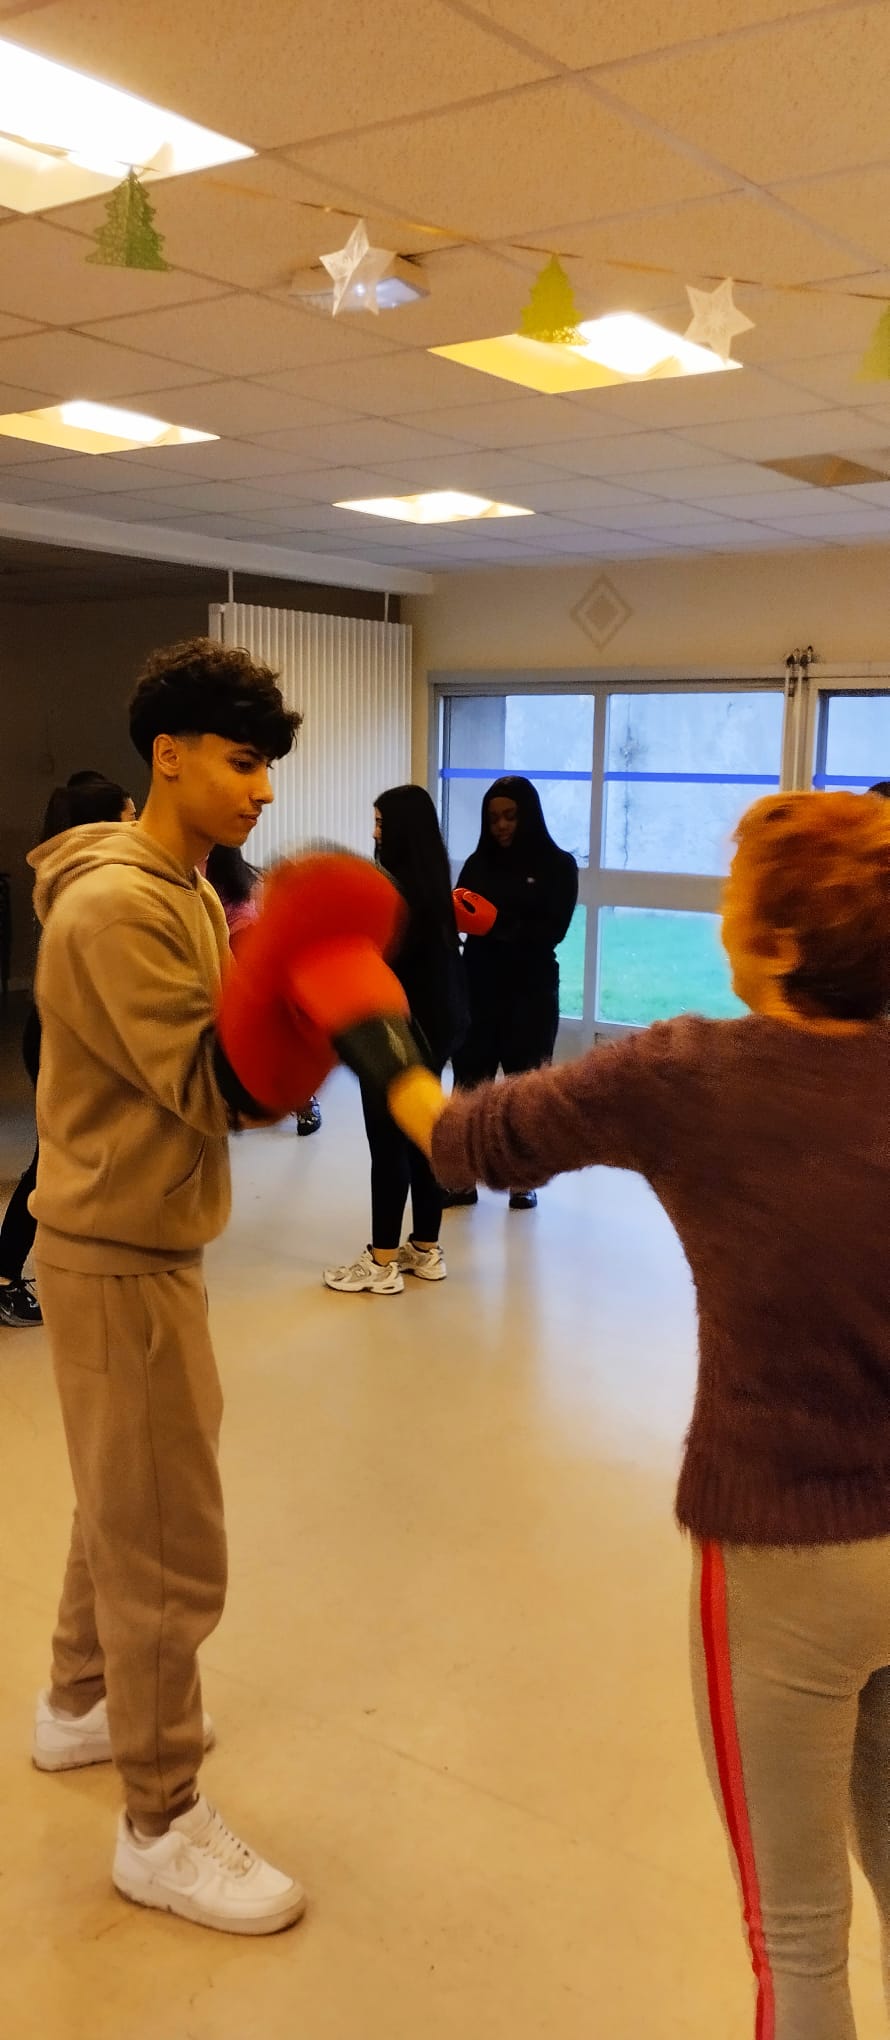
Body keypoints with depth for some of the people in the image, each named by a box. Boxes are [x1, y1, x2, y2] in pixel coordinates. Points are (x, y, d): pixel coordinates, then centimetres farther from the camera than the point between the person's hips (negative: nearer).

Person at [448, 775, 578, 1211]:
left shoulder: (557, 865, -1)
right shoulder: (479, 862, 8)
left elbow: (553, 930, -11)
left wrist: (501, 927, -25)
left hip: (531, 990, -2)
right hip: (478, 986, 2)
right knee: (468, 1080, -1)